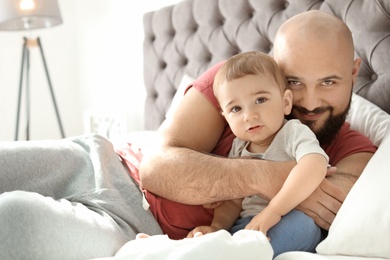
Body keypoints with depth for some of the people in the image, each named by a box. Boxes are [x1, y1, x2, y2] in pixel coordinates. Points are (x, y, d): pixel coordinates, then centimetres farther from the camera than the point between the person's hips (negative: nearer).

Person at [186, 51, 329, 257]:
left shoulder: (294, 133, -6)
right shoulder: (238, 148, 13)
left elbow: (314, 166, -27)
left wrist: (272, 211, -32)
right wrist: (216, 227, -6)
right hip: (246, 226, 4)